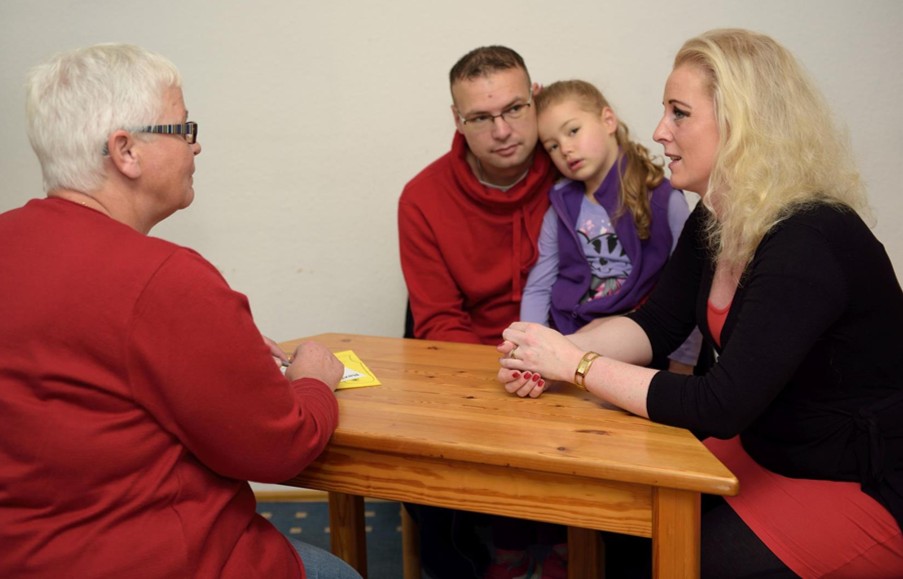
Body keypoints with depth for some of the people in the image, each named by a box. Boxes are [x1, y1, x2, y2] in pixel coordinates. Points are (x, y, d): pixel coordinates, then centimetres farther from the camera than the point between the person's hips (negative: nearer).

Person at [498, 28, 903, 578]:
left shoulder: (808, 243, -29)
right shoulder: (715, 222, 0)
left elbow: (719, 406, -32)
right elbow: (658, 323, 4)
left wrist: (574, 364, -25)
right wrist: (555, 349, -14)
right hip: (765, 453, 8)